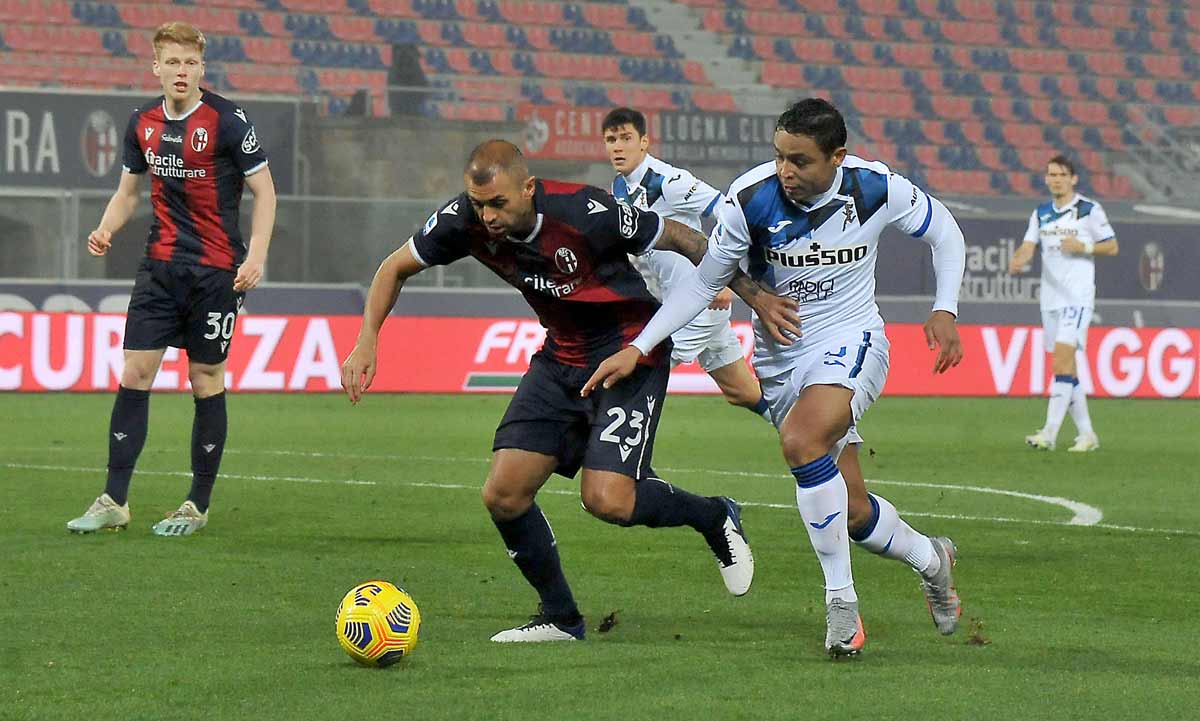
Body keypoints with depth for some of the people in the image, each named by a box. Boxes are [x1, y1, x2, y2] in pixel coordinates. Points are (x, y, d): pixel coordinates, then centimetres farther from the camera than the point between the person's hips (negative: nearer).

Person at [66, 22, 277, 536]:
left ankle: (198, 506, 11)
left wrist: (256, 255, -16)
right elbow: (129, 190, 17)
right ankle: (114, 501, 2)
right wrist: (106, 230, -3)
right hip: (160, 266, 4)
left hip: (216, 271, -4)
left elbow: (264, 191, -6)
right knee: (135, 374, -2)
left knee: (206, 381, 1)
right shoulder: (143, 123, 5)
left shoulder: (227, 121, -10)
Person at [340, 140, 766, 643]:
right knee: (502, 496, -4)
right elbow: (396, 267, 3)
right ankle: (560, 618, 15)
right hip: (561, 357, 6)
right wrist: (367, 342, -10)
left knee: (606, 500, -19)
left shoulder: (585, 214, -28)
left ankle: (715, 518, 10)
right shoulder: (466, 221, -14)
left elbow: (683, 240, -16)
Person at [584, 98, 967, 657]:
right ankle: (928, 558, 36)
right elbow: (703, 282, -4)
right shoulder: (750, 198, -16)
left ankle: (841, 600, -19)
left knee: (802, 440, -32)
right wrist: (637, 348, -10)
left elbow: (944, 232, 5)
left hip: (852, 340, -2)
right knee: (853, 511, 2)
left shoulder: (877, 188, -15)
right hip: (780, 355, 2)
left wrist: (944, 311, -7)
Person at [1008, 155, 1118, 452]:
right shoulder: (1041, 213, 13)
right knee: (1065, 369, 8)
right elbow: (1028, 246, 4)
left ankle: (1050, 433, -22)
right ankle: (1086, 434, 16)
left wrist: (1084, 247, -16)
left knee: (1062, 362, -17)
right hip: (1050, 299, 6)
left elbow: (1112, 247, 1)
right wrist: (1018, 260, -18)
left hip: (1078, 297, -6)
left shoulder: (1089, 210, -3)